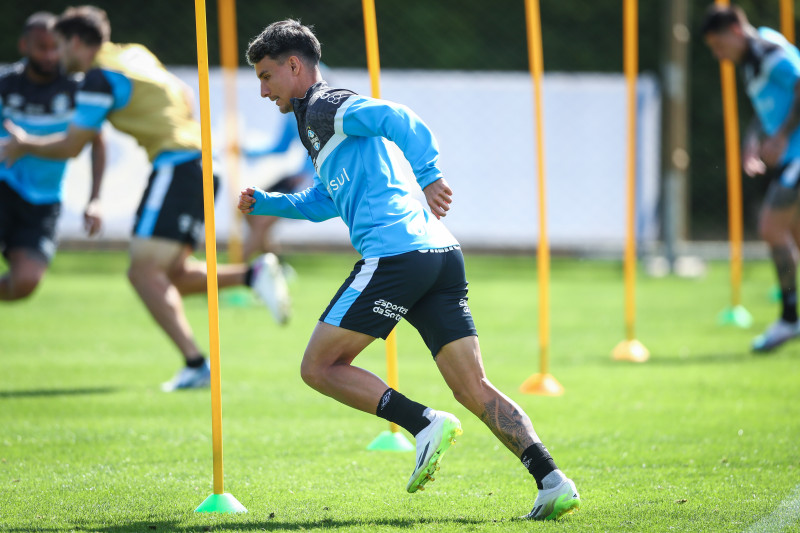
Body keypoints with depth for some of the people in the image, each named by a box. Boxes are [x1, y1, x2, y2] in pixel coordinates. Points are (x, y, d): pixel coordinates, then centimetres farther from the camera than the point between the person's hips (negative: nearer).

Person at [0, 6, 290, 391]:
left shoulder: (100, 77, -7)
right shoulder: (136, 55, 20)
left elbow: (70, 146, -3)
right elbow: (185, 98, 29)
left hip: (176, 165, -9)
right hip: (200, 162, 9)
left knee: (144, 272, -13)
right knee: (171, 276, 11)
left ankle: (195, 364, -24)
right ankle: (253, 275, -4)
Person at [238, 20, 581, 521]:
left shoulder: (325, 108, 2)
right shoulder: (324, 122, 32)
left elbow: (398, 119, -16)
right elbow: (325, 201, 45)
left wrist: (428, 175, -22)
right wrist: (266, 203, 37)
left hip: (396, 251, -9)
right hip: (442, 254, 9)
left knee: (319, 367, 1)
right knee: (474, 389, 3)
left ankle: (425, 423, -13)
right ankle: (551, 479, -13)